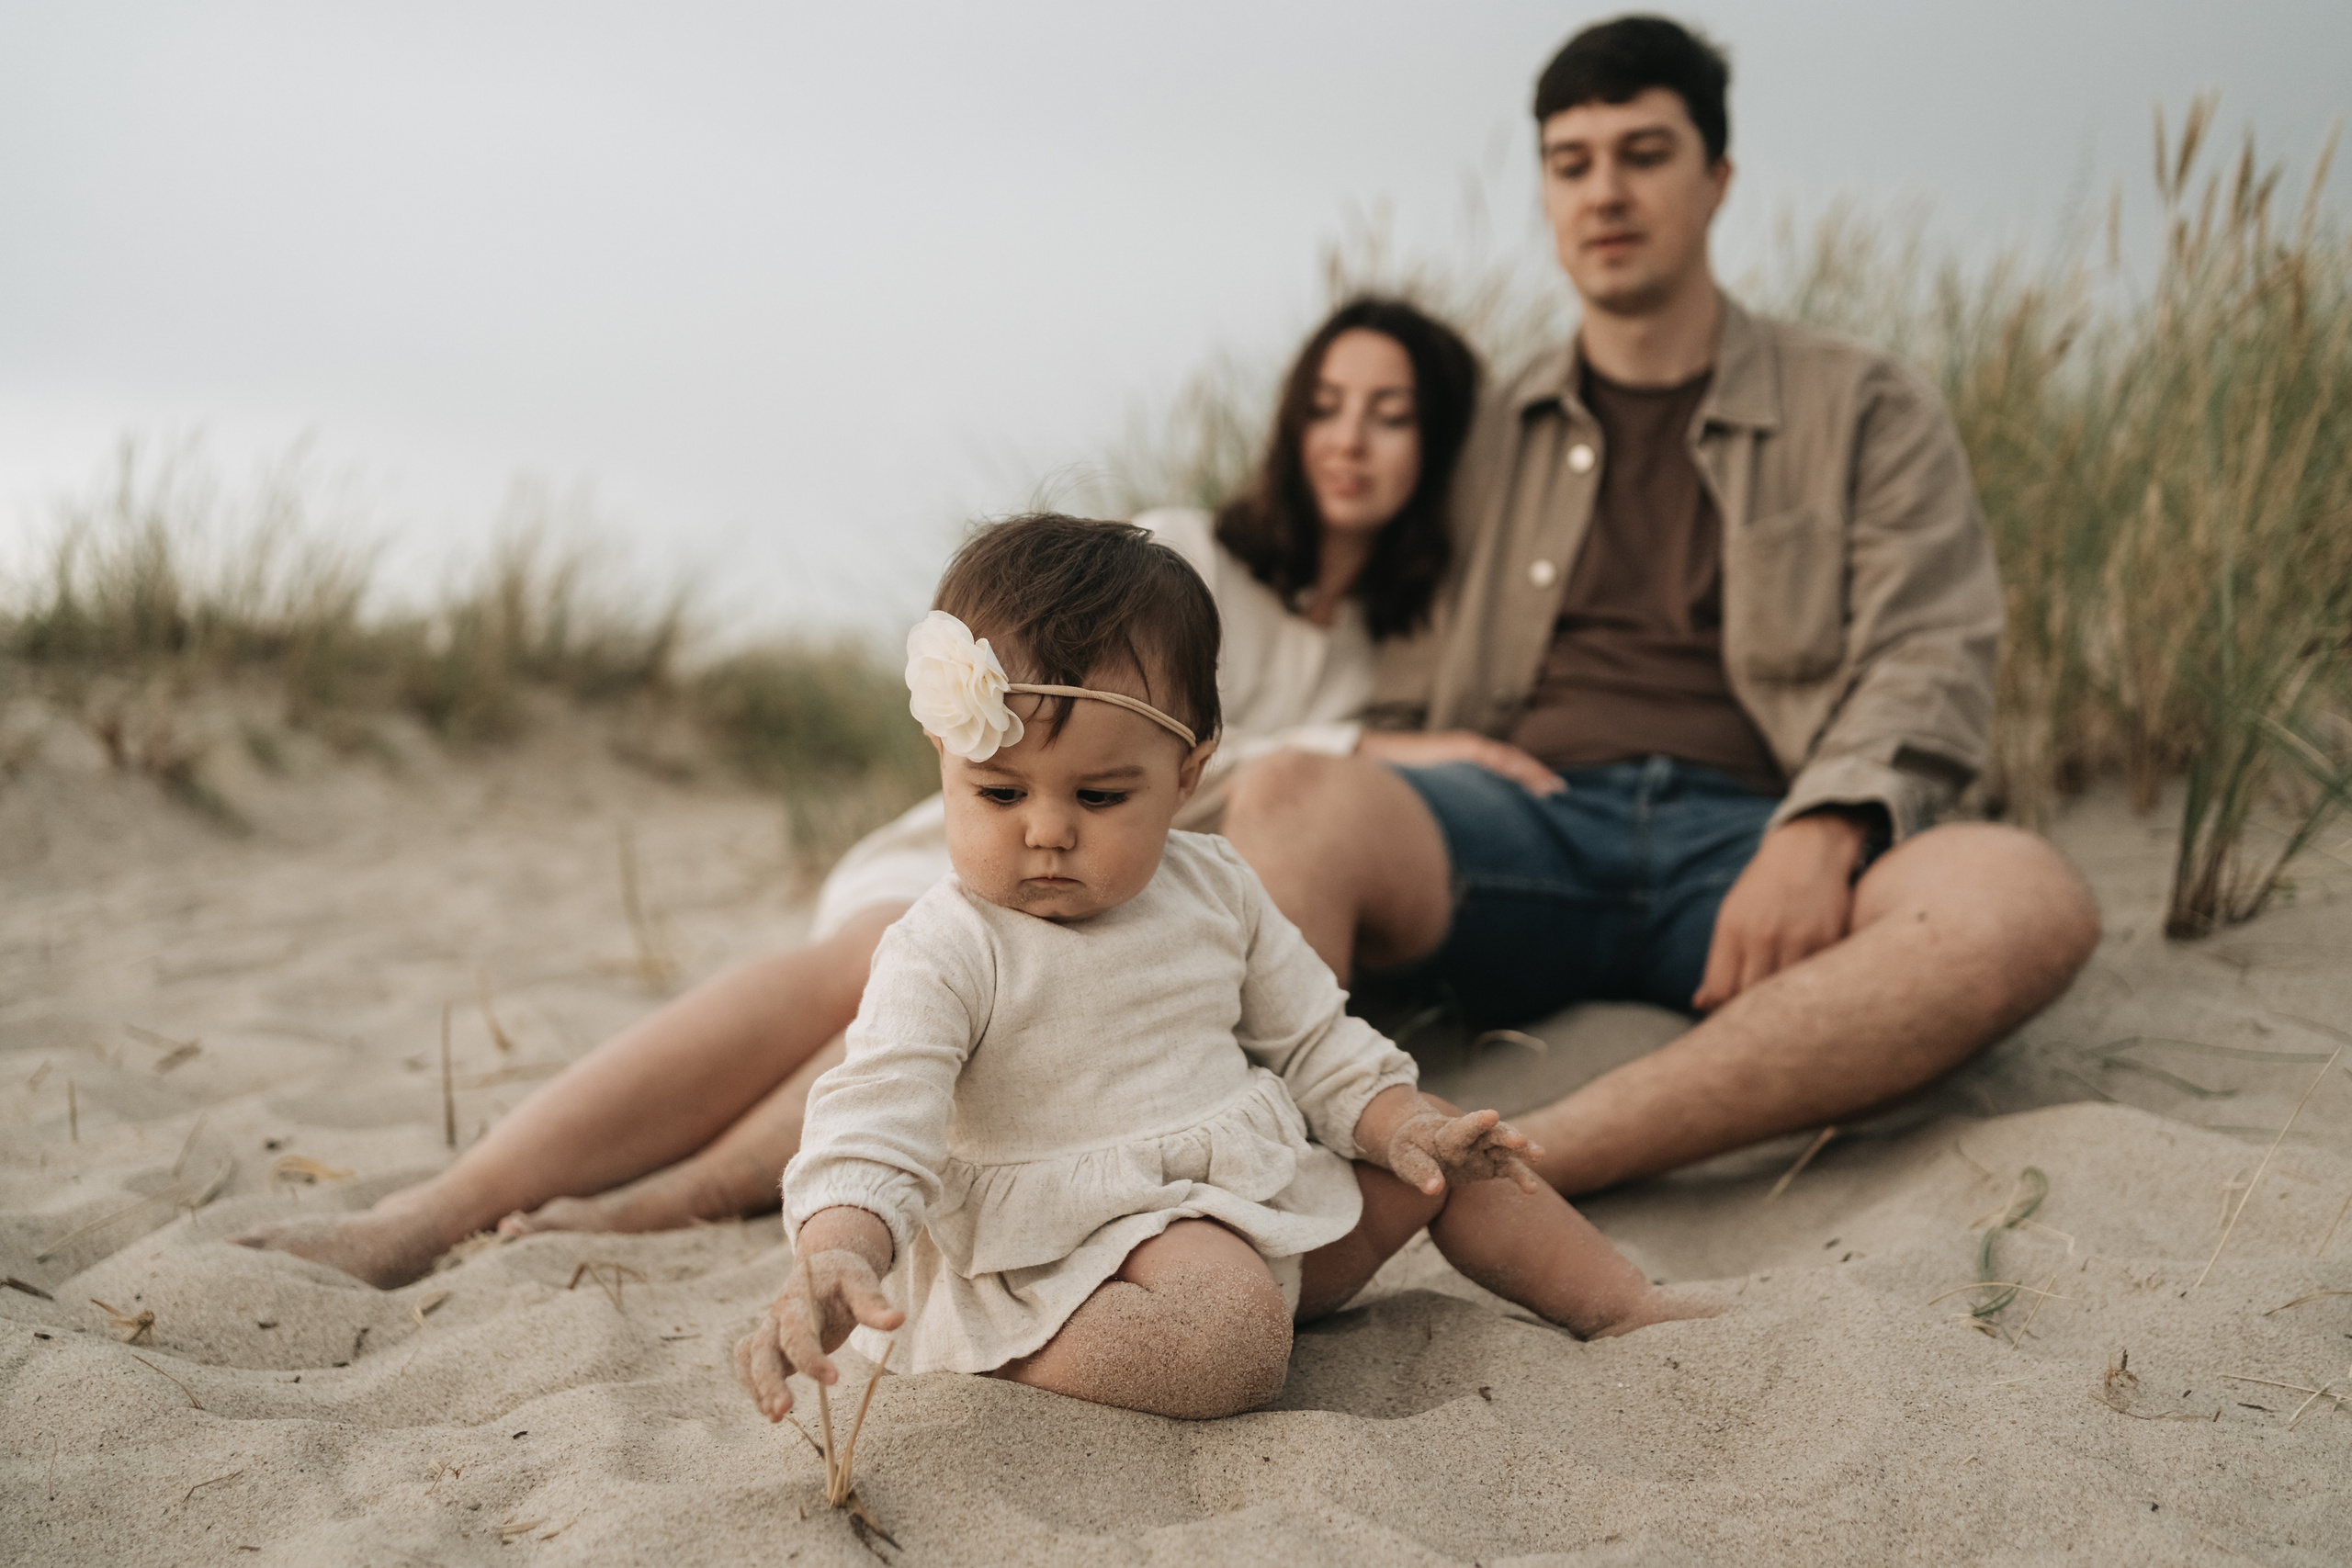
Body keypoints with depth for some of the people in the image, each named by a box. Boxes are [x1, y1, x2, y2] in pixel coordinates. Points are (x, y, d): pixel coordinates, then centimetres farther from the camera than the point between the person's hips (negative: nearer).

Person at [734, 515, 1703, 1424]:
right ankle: (995, 1362, -20)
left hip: (1266, 1197, 8)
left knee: (1444, 1164, 9)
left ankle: (1630, 1311, 21)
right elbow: (875, 1124, -27)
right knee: (1235, 1339, -35)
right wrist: (834, 1259, -46)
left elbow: (1312, 1041, 15)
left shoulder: (1213, 891, 4)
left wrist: (1399, 1124, -2)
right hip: (1089, 1245, -7)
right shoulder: (946, 954, -16)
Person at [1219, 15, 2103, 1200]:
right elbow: (1410, 704, 20)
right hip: (1530, 820, 1)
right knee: (1291, 802, -30)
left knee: (2028, 899, -34)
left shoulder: (1865, 412, 18)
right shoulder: (1485, 438, 23)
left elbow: (1931, 660, 5)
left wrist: (1820, 836, -16)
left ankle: (1517, 1167, -47)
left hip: (1752, 834, -1)